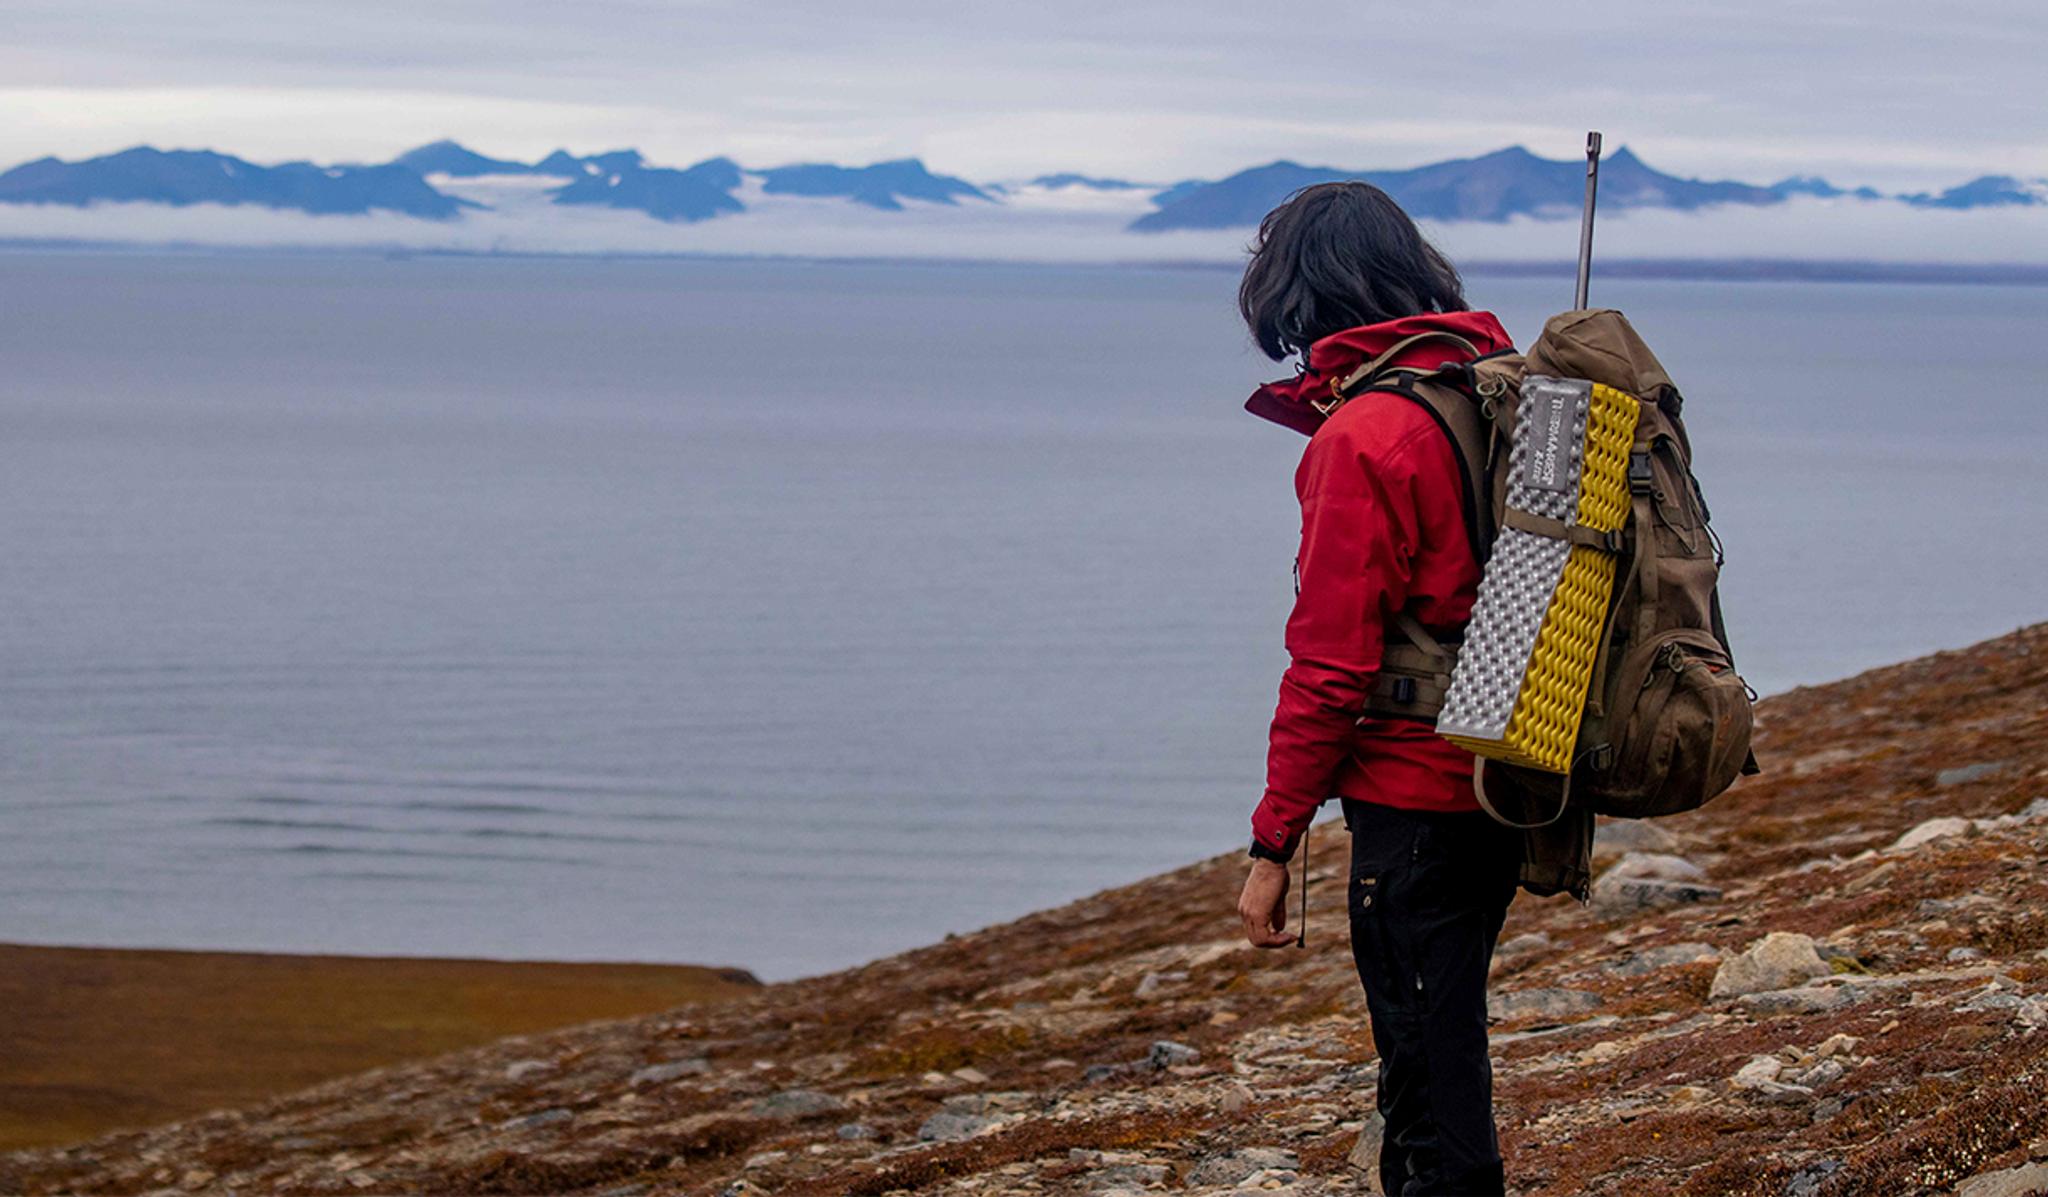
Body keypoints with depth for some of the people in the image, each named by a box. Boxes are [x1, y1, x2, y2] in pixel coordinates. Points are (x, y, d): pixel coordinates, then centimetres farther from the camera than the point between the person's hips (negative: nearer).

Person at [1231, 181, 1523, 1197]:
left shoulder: (1360, 440, -16)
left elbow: (1330, 666, -17)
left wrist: (1274, 843, -12)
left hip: (1412, 797, -8)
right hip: (1502, 783, 8)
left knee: (1429, 1079, -3)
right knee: (1442, 1045, 21)